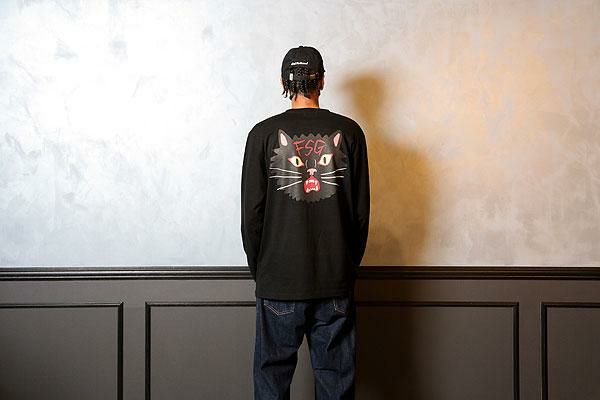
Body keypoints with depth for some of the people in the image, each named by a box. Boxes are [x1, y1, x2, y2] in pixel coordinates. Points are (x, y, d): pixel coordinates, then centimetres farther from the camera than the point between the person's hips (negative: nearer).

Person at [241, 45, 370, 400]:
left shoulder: (264, 134, -4)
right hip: (336, 280, 1)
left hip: (278, 281, -1)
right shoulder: (348, 132, 0)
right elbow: (362, 209, 2)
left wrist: (258, 268, 10)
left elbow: (251, 212, -3)